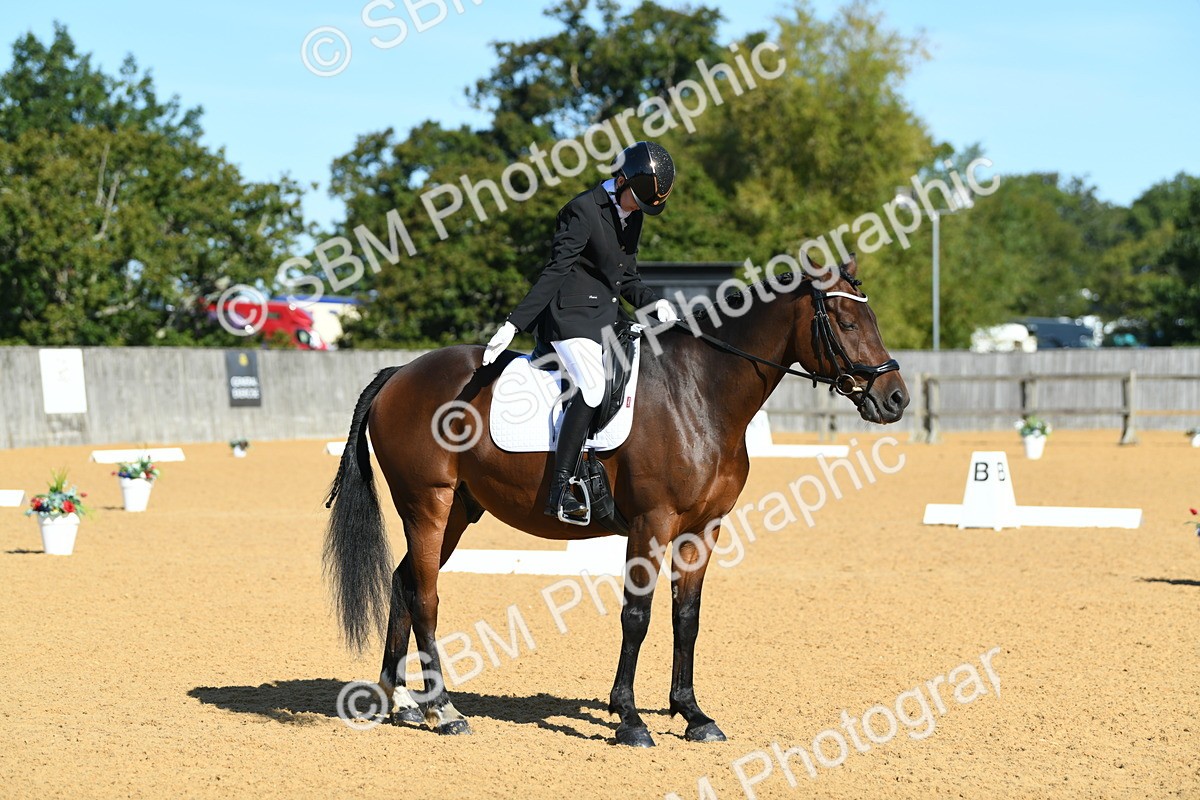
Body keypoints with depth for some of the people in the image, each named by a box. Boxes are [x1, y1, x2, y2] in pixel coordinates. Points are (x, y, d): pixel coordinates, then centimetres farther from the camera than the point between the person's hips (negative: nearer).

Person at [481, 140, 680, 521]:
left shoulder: (633, 216, 14)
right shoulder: (583, 210, -12)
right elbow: (555, 272, -17)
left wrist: (653, 303, 2)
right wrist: (514, 324, -23)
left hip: (606, 318, 9)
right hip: (571, 315, -9)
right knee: (592, 386, -27)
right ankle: (560, 490, -29)